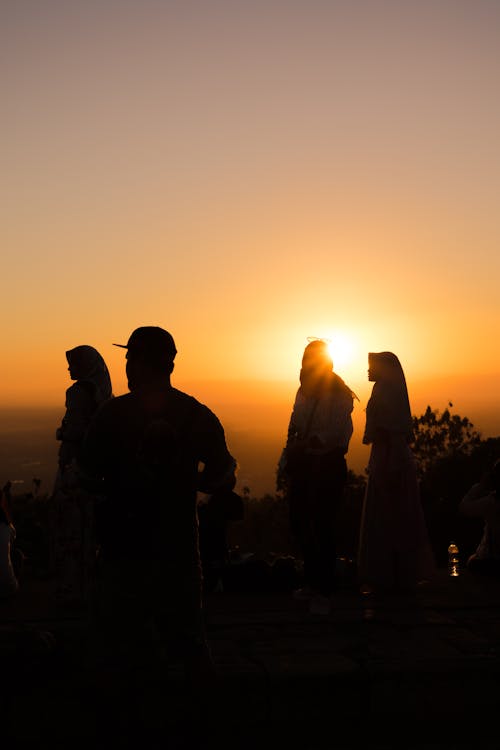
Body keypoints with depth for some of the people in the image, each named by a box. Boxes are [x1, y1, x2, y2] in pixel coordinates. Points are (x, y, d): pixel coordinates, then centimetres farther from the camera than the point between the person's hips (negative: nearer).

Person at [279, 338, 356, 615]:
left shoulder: (339, 396, -10)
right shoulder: (304, 392, 11)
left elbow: (338, 433, -21)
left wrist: (308, 443, -35)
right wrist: (286, 462, 10)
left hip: (328, 465, -7)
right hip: (303, 464, 7)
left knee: (322, 527, -5)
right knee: (298, 523, 12)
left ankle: (323, 592, 6)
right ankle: (312, 581, 30)